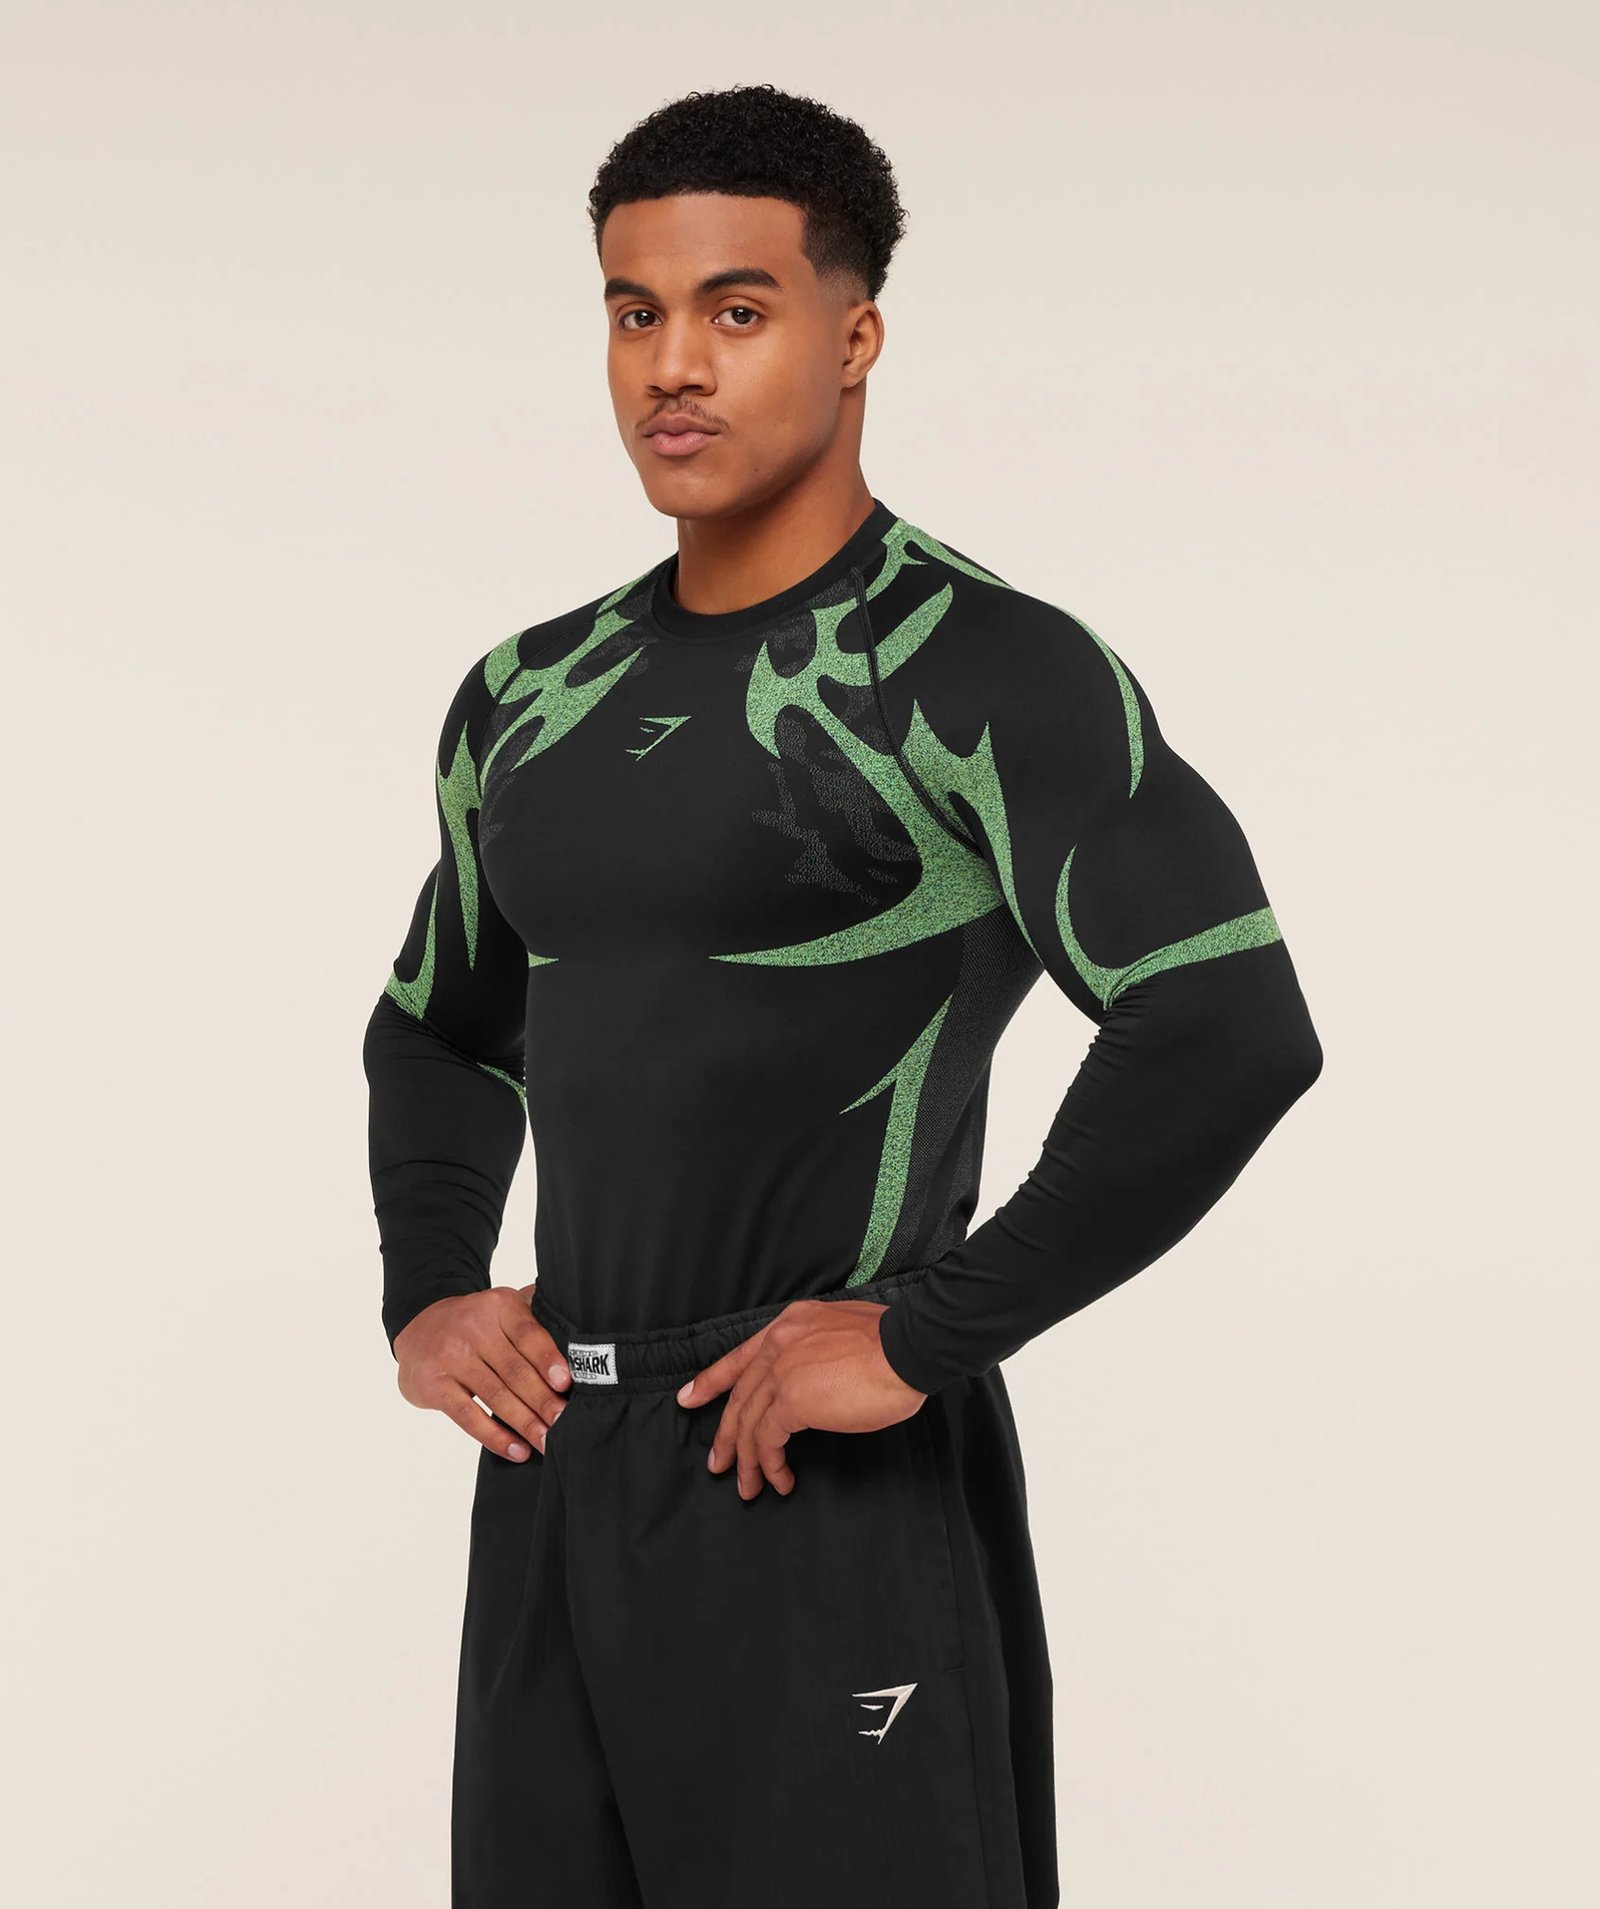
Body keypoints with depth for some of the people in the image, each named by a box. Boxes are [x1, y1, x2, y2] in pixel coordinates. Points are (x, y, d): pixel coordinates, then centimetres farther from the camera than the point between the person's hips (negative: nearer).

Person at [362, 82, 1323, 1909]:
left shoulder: (984, 674, -10)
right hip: (553, 1482, 7)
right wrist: (424, 1299, 11)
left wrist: (928, 1339, -19)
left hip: (822, 1497, -7)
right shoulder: (529, 699, 12)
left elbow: (1228, 1029, -22)